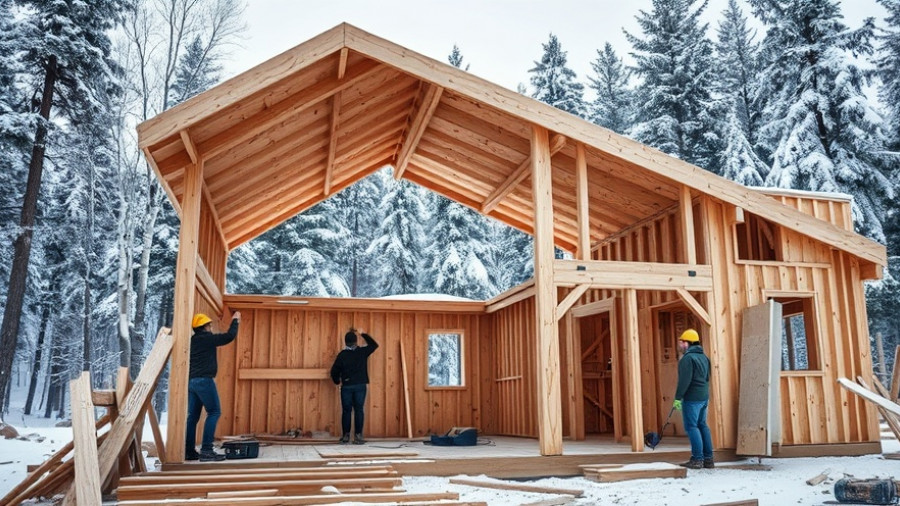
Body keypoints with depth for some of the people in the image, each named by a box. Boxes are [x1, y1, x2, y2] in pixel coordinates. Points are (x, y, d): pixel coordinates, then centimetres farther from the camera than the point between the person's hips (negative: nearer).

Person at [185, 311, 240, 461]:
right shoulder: (207, 338, -8)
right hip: (204, 381, -9)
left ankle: (189, 451, 9)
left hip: (191, 381, 9)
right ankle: (206, 450, -12)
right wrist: (235, 320, 5)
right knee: (214, 412, -5)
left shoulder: (192, 340, 14)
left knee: (193, 416, 9)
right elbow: (229, 336, -9)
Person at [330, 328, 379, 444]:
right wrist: (364, 334, 21)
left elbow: (334, 371, 0)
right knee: (359, 410, 3)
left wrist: (337, 381, 20)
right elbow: (374, 345, 15)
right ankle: (358, 436, 0)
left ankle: (345, 436, 10)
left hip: (346, 386, 0)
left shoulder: (342, 355, -4)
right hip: (360, 386, 0)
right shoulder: (362, 352, -3)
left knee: (346, 411, 7)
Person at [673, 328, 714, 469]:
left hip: (691, 398, -9)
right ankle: (708, 459, 15)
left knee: (691, 426, -5)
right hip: (703, 397, 9)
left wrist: (678, 397, -17)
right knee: (702, 425, 13)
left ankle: (697, 459, -6)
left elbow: (684, 380, -20)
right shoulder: (704, 357, 15)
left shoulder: (688, 358, -15)